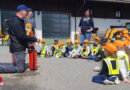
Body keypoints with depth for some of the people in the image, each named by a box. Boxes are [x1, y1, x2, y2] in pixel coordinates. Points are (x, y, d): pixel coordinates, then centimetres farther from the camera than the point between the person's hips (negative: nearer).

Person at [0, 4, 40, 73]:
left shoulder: (21, 21, 15)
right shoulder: (15, 21, -17)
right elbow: (21, 36, -25)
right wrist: (35, 39, -19)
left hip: (21, 48, 10)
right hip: (18, 49, -10)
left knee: (23, 67, 18)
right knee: (20, 69, -5)